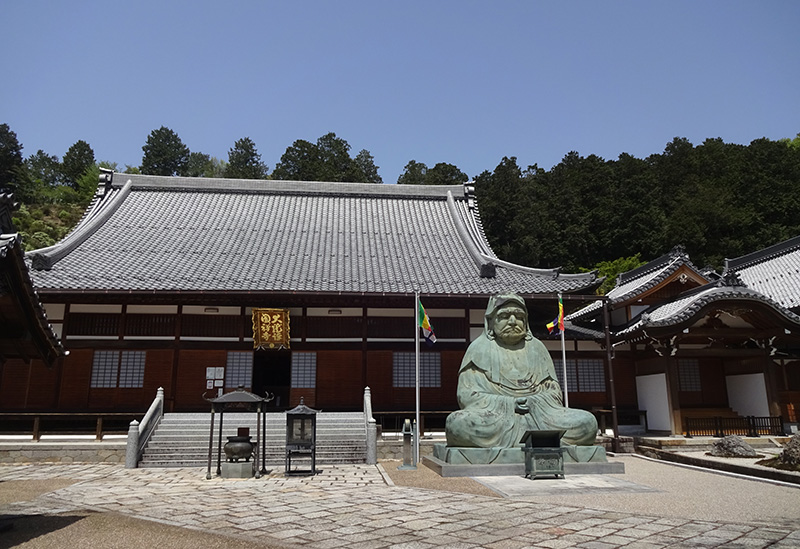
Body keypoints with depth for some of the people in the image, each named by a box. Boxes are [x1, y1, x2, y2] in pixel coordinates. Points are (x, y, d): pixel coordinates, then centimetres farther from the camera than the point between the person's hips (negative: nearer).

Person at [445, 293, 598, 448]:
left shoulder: (536, 347, 19)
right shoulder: (480, 348, 10)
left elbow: (554, 392, 15)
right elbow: (466, 394, 0)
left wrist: (534, 402, -8)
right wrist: (508, 404, -10)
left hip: (538, 416, 3)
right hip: (493, 415, -3)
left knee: (588, 422, -20)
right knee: (457, 422, -35)